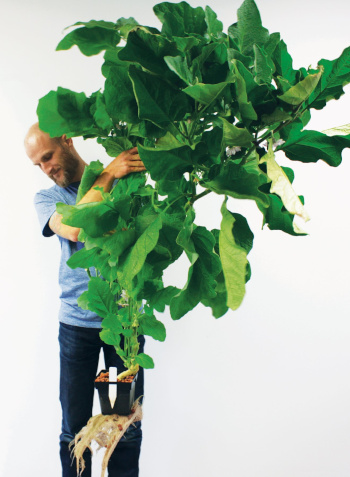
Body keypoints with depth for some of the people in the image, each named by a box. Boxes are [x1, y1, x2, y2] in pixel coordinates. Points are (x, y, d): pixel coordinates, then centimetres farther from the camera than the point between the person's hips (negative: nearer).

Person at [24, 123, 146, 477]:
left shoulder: (123, 181, 7)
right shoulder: (46, 198, 7)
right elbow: (74, 228, -14)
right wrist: (107, 176, -18)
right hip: (77, 322, 1)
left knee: (128, 425, 5)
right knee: (75, 428, 6)